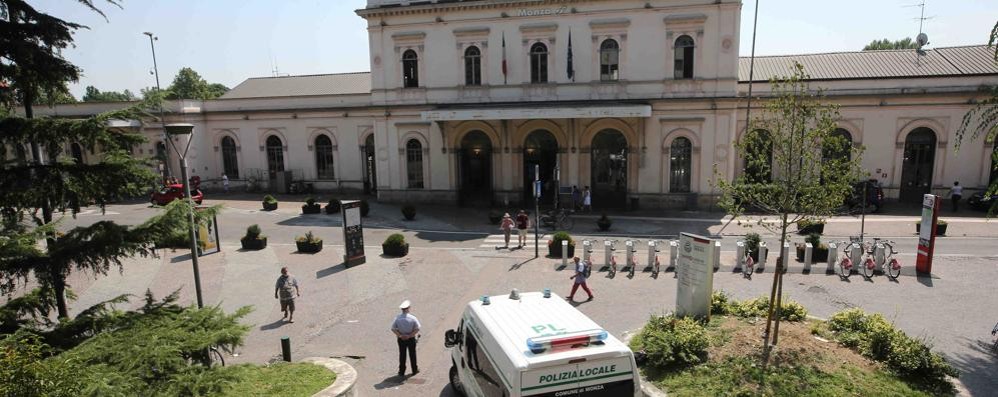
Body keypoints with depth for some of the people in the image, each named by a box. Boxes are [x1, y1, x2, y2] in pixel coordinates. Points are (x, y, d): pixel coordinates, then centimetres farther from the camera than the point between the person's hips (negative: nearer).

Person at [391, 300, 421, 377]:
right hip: (411, 339, -1)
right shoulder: (412, 318, -17)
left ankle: (402, 371, 21)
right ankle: (414, 370, 29)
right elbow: (417, 329, -18)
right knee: (412, 354, 16)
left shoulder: (397, 318, -12)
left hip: (401, 339, 1)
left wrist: (400, 335, -10)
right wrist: (410, 335, -13)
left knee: (402, 355, 14)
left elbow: (393, 329, -10)